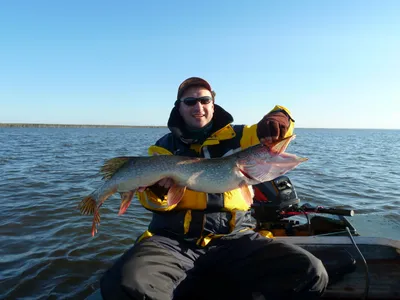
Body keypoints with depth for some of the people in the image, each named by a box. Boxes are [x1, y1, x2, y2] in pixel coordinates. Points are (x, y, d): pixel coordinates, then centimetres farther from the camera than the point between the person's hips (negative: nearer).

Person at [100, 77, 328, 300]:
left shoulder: (235, 136, 13)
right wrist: (157, 190, -21)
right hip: (175, 240, -1)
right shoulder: (165, 147, 11)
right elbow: (160, 204, 3)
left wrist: (276, 120, -16)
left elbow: (282, 124, 8)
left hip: (233, 237, 2)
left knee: (310, 272, -20)